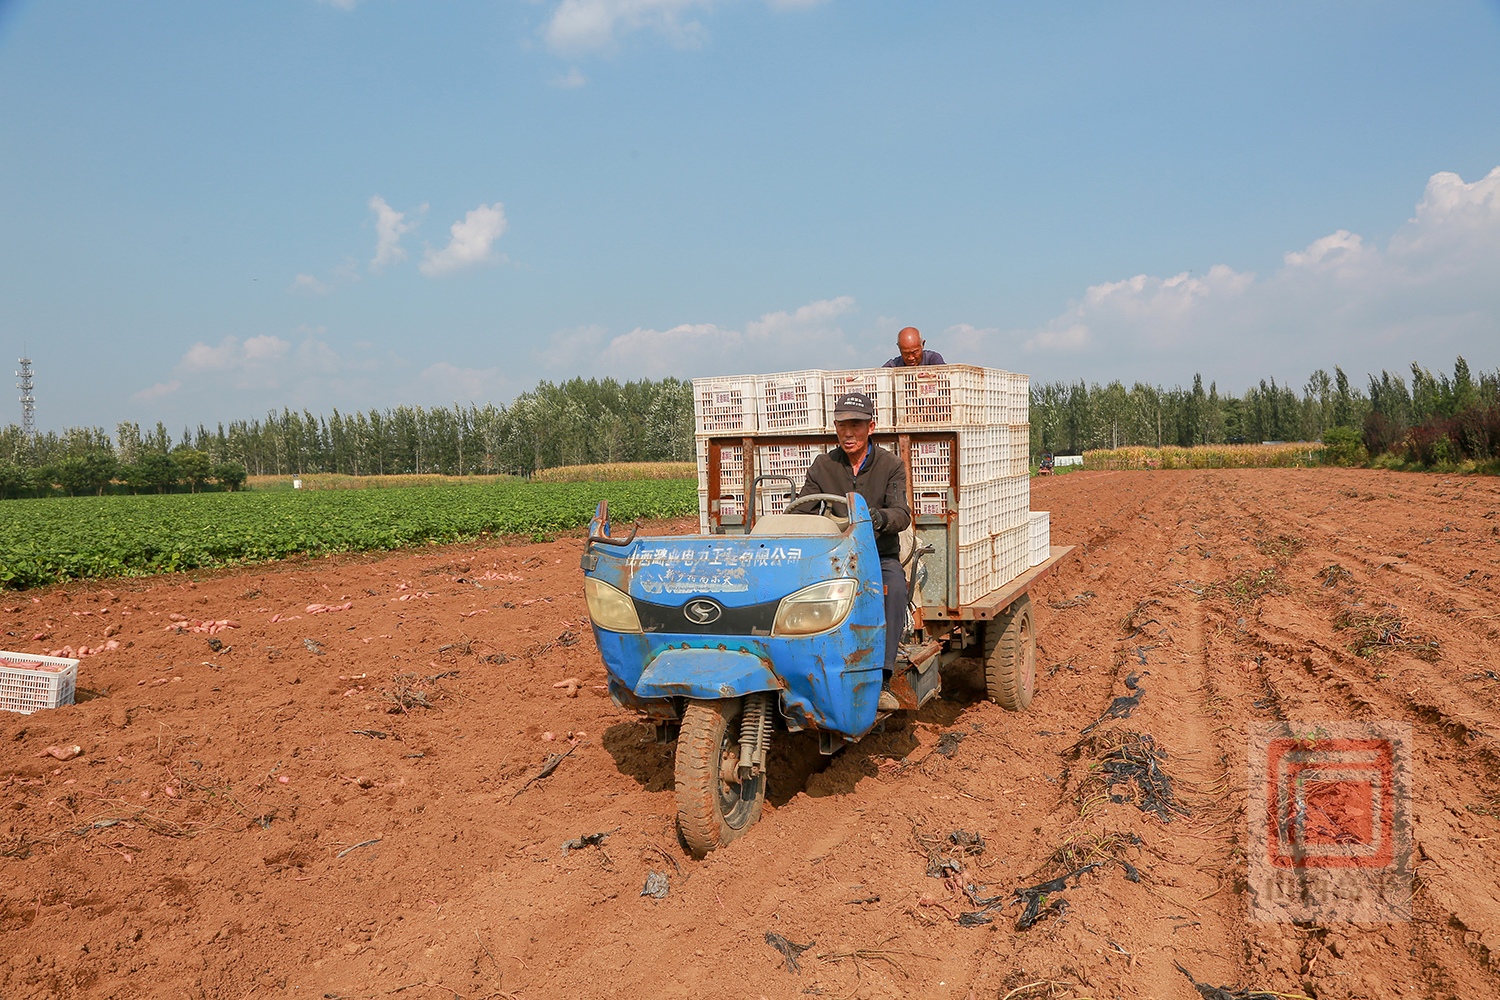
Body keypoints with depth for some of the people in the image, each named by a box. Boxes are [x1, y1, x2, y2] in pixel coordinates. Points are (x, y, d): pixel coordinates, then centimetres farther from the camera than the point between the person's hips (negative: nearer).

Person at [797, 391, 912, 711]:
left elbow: (902, 513, -12)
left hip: (881, 555, -1)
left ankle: (880, 680, -34)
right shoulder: (823, 466, 7)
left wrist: (881, 517, -37)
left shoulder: (890, 465, 1)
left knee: (895, 589, -34)